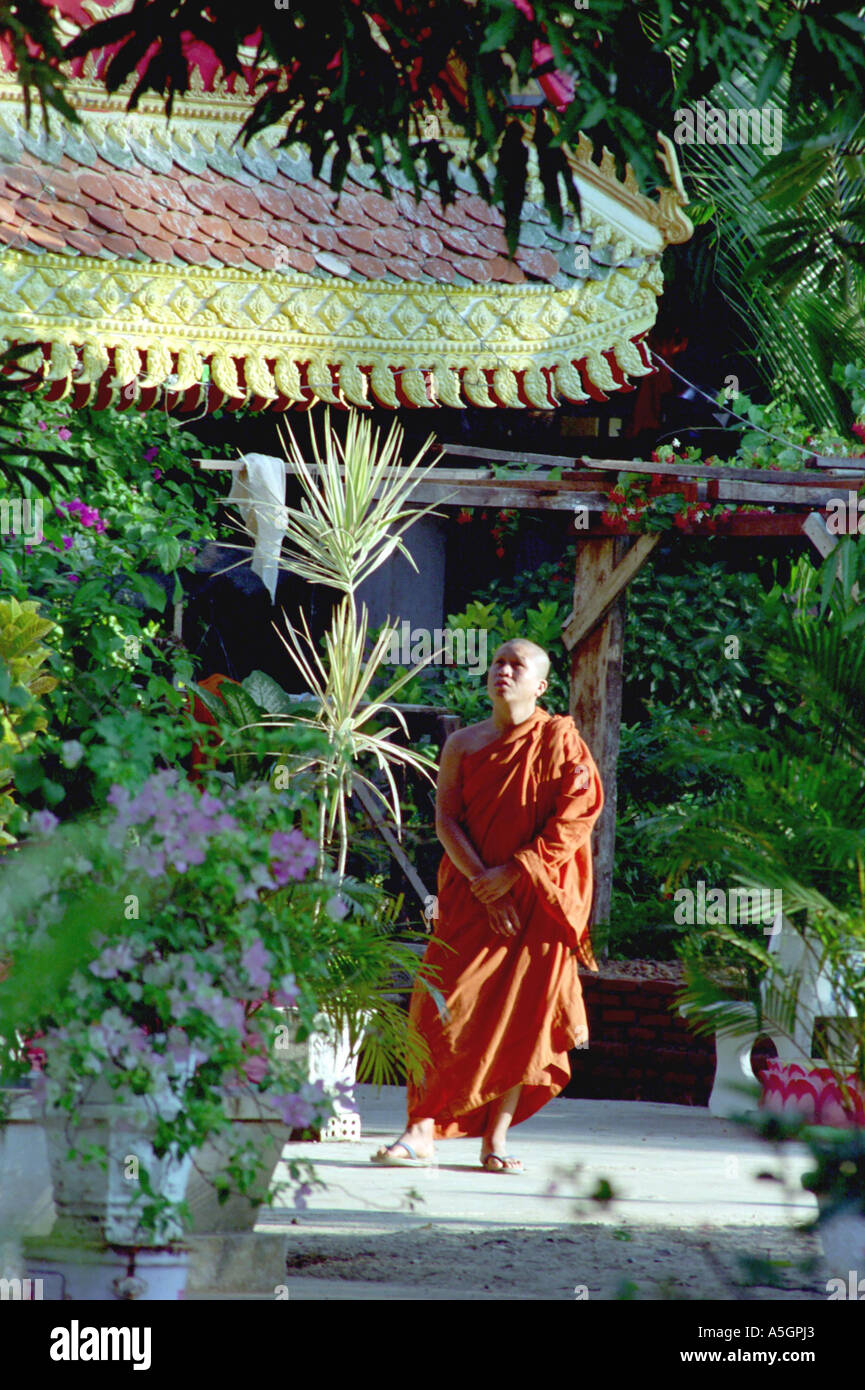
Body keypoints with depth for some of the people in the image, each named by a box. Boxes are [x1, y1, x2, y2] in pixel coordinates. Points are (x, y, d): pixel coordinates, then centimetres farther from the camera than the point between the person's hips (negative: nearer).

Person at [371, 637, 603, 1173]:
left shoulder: (559, 740, 1)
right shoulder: (464, 745, 9)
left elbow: (575, 817, -8)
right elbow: (446, 818, 1)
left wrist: (513, 873, -14)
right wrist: (483, 886, -14)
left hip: (535, 898, -2)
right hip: (471, 896, 2)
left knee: (522, 1011, -3)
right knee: (445, 1005, -9)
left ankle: (496, 1138, 2)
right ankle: (421, 1131, -10)